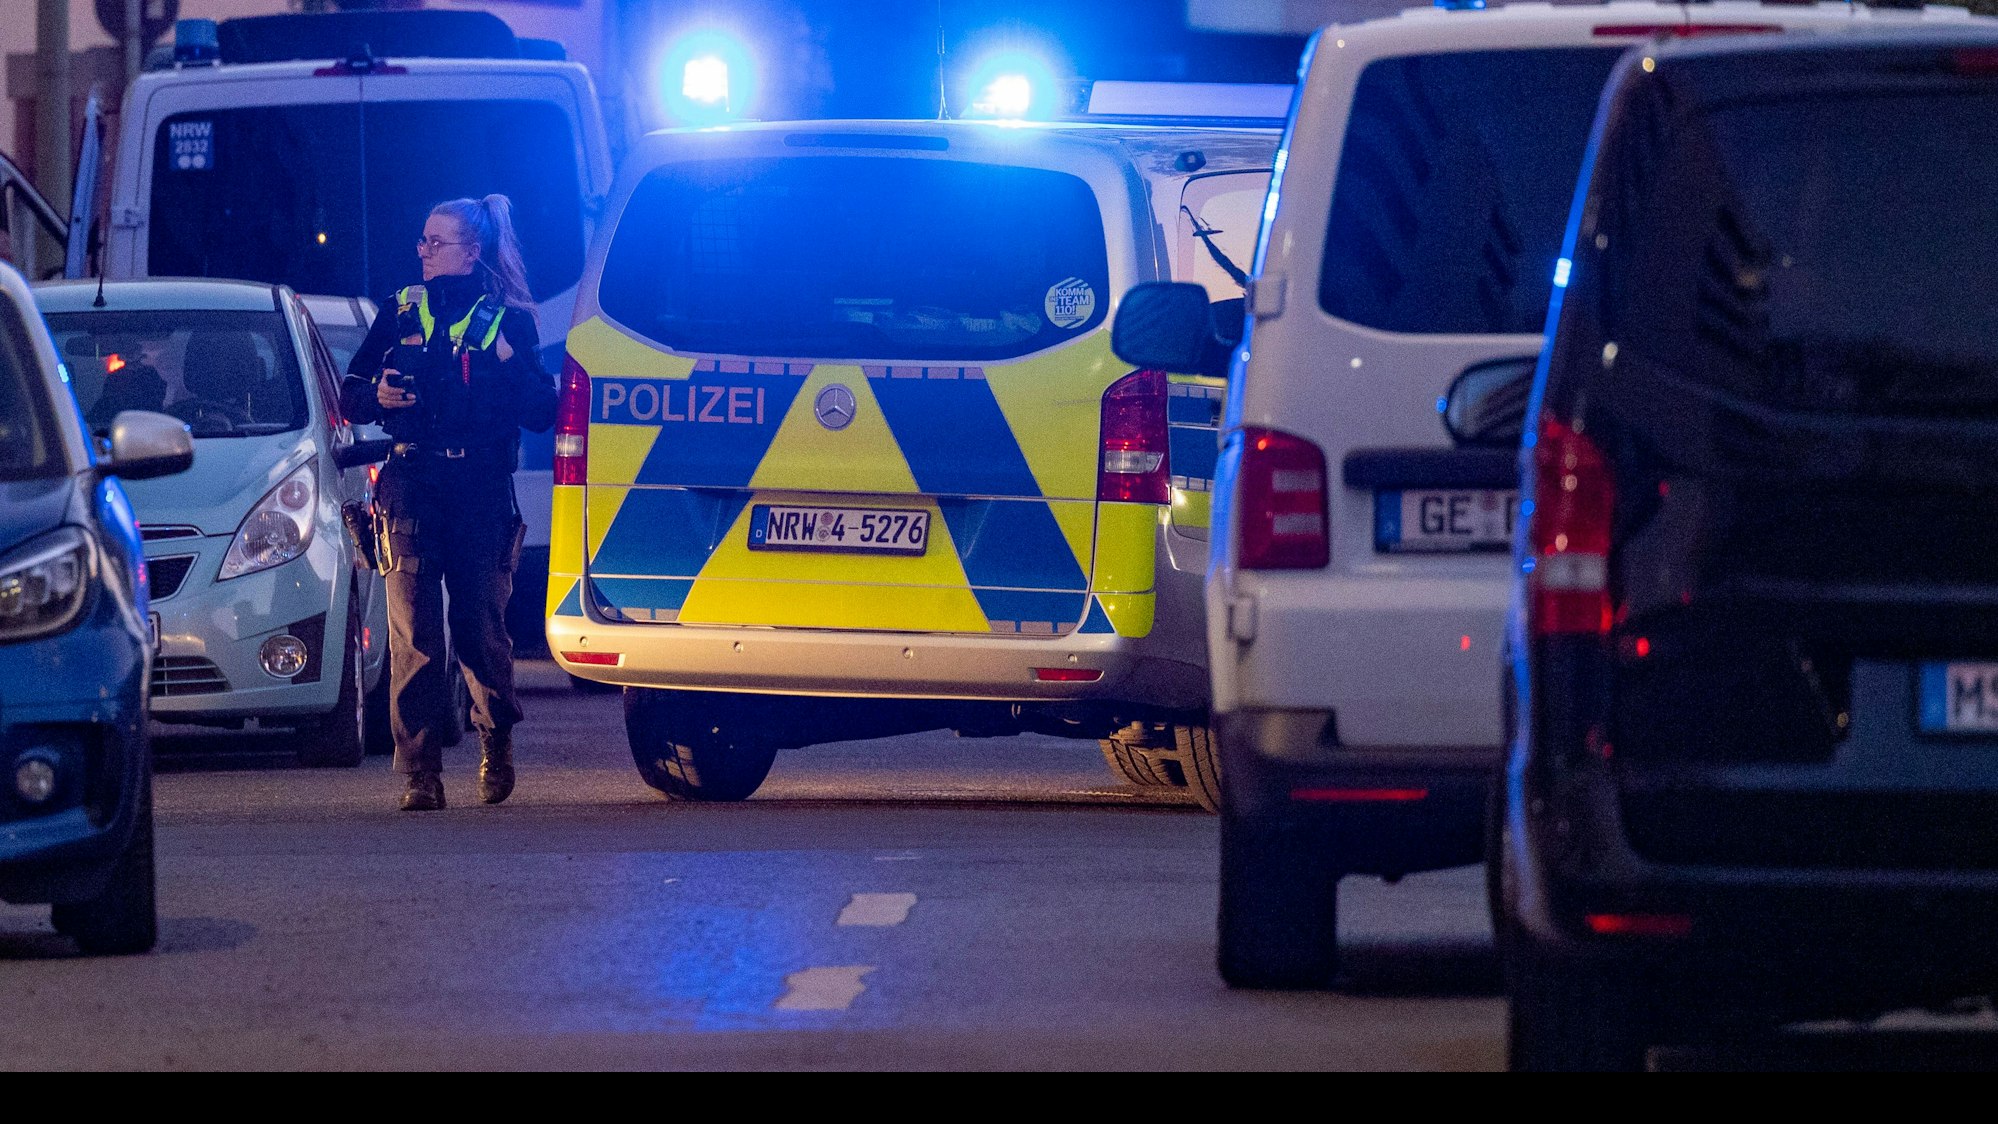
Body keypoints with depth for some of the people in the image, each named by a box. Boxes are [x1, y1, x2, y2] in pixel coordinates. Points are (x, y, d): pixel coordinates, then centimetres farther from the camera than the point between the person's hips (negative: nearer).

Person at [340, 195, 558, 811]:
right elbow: (350, 395, 16)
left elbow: (542, 413, 3)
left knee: (481, 627, 1)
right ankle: (421, 774, -8)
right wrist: (375, 395, -5)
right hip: (410, 491, 1)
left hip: (482, 495, -1)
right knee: (413, 634, -8)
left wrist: (512, 366, -13)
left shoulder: (509, 321, 8)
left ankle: (496, 743, 27)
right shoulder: (399, 313, 14)